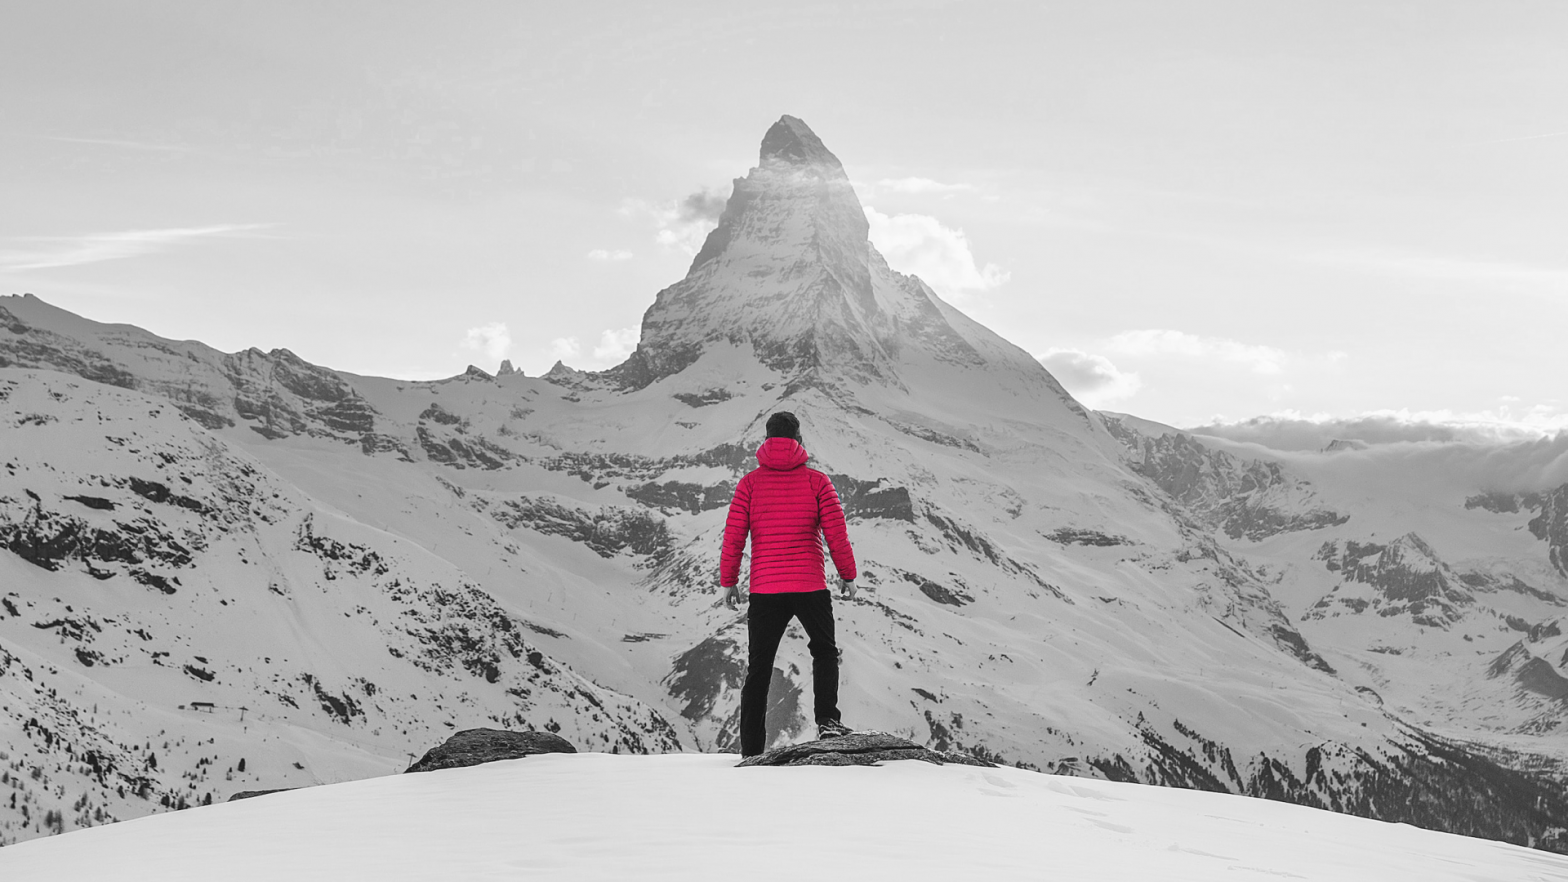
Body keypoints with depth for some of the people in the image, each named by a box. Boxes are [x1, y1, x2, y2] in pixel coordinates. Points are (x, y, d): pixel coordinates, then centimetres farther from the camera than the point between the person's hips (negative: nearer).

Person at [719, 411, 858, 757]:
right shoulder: (817, 481, -2)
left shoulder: (750, 483, 1)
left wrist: (728, 582, 8)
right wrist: (848, 576, 9)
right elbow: (836, 534, -3)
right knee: (824, 651, 21)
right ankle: (827, 719, 2)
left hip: (764, 590, 1)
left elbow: (733, 536, -1)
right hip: (811, 586, -1)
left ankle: (751, 750, 9)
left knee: (758, 669, 10)